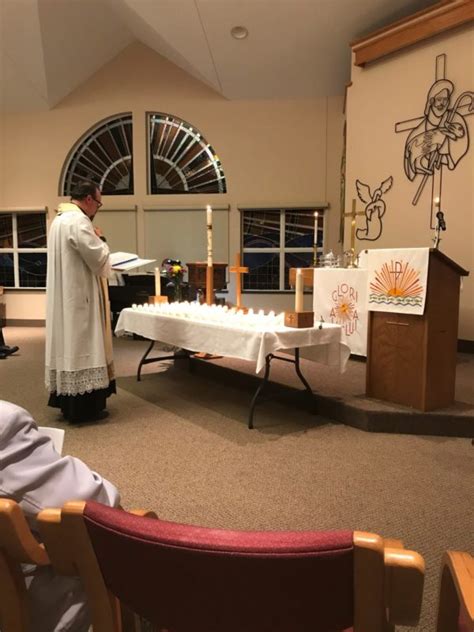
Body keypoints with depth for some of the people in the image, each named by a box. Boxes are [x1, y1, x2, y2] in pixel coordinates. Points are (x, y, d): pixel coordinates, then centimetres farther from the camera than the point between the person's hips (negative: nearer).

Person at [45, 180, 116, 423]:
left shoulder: (60, 219, 15)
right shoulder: (79, 221, -17)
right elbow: (99, 260, -18)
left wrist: (92, 239, 14)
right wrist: (98, 239, -2)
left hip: (64, 297, 10)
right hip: (79, 298, -10)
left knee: (69, 345, 13)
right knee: (81, 347, -4)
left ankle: (68, 401, 22)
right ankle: (83, 408, 3)